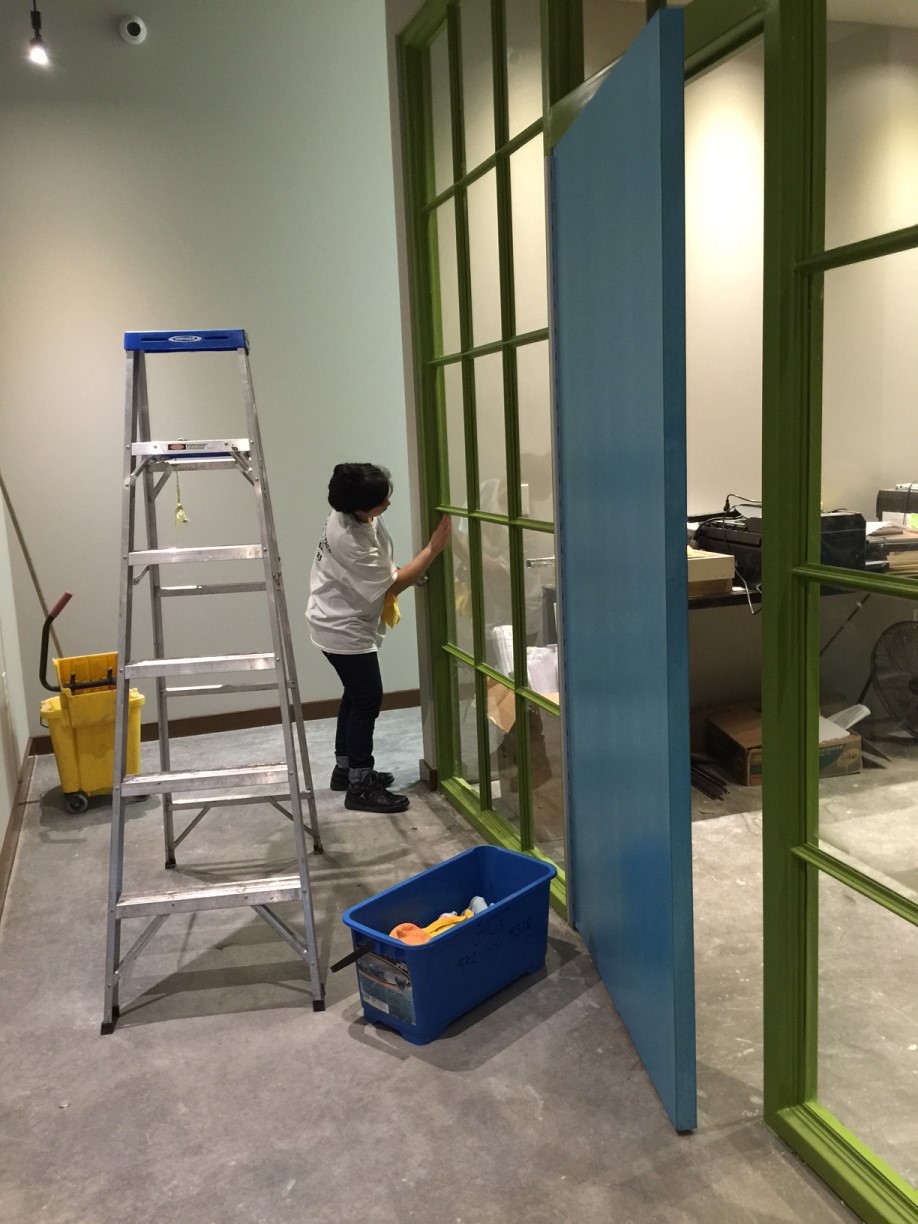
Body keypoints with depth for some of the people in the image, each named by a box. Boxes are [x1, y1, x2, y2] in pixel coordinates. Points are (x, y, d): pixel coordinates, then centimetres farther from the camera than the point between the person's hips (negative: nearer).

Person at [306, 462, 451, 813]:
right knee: (368, 699, -3)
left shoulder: (353, 515, -6)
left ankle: (346, 768, 33)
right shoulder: (349, 540, -34)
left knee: (356, 695, 19)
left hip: (343, 623, 10)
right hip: (343, 629, -10)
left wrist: (387, 584, 2)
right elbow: (393, 584, -24)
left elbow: (378, 570, 14)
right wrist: (433, 548, -24)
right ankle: (360, 786, 7)